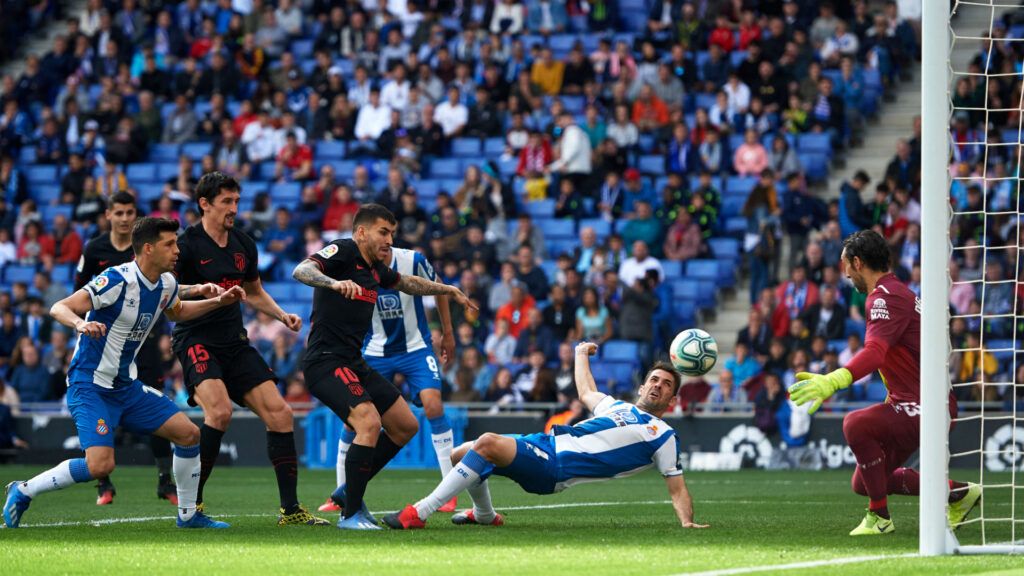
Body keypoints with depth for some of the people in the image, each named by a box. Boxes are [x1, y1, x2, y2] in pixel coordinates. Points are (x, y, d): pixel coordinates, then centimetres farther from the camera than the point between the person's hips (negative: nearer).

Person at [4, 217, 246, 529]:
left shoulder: (167, 284, 3)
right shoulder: (117, 280, -22)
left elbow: (176, 312, 28)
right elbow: (59, 308, -25)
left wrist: (217, 302, 16)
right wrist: (80, 324, -46)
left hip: (126, 386, 8)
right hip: (89, 384, -8)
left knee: (188, 434, 3)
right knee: (100, 465, -24)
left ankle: (188, 515, 20)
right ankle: (24, 491, -4)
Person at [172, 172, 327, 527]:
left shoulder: (243, 245, 11)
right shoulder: (187, 244, -9)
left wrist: (282, 316, 10)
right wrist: (198, 292, -30)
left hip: (235, 342, 7)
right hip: (197, 341, -7)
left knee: (279, 413, -4)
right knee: (220, 411, -28)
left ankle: (291, 509, 3)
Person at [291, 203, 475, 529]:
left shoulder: (376, 268, 16)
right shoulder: (343, 252, -9)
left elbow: (406, 283, 39)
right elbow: (301, 271, -28)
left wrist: (449, 291, 43)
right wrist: (335, 283, -45)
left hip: (354, 364, 10)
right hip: (326, 362, -10)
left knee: (406, 426, 13)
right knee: (370, 422, -27)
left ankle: (350, 491, 21)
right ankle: (350, 513, -18)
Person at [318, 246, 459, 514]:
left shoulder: (413, 261, -15)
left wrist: (447, 333, 8)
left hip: (416, 347, -1)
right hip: (375, 351, 1)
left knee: (433, 403, -21)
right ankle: (340, 495, 13)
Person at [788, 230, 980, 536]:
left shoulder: (885, 297, -16)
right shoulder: (895, 291, 17)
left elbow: (875, 352, -34)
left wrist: (832, 381, -47)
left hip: (926, 407, -11)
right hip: (909, 403, 11)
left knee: (856, 424, -31)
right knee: (863, 484, 12)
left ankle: (880, 517, -18)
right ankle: (957, 492, 24)